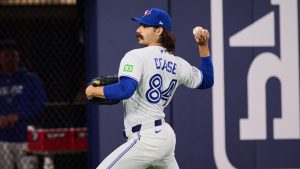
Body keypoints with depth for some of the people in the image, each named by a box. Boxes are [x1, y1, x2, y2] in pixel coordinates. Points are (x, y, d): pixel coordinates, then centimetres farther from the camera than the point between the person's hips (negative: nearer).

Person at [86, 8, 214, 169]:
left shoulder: (137, 56, -11)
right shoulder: (177, 64, 11)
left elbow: (125, 90, -26)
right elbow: (206, 81, 25)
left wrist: (93, 91, -11)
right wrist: (203, 46, 25)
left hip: (146, 140, -8)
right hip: (166, 136, 9)